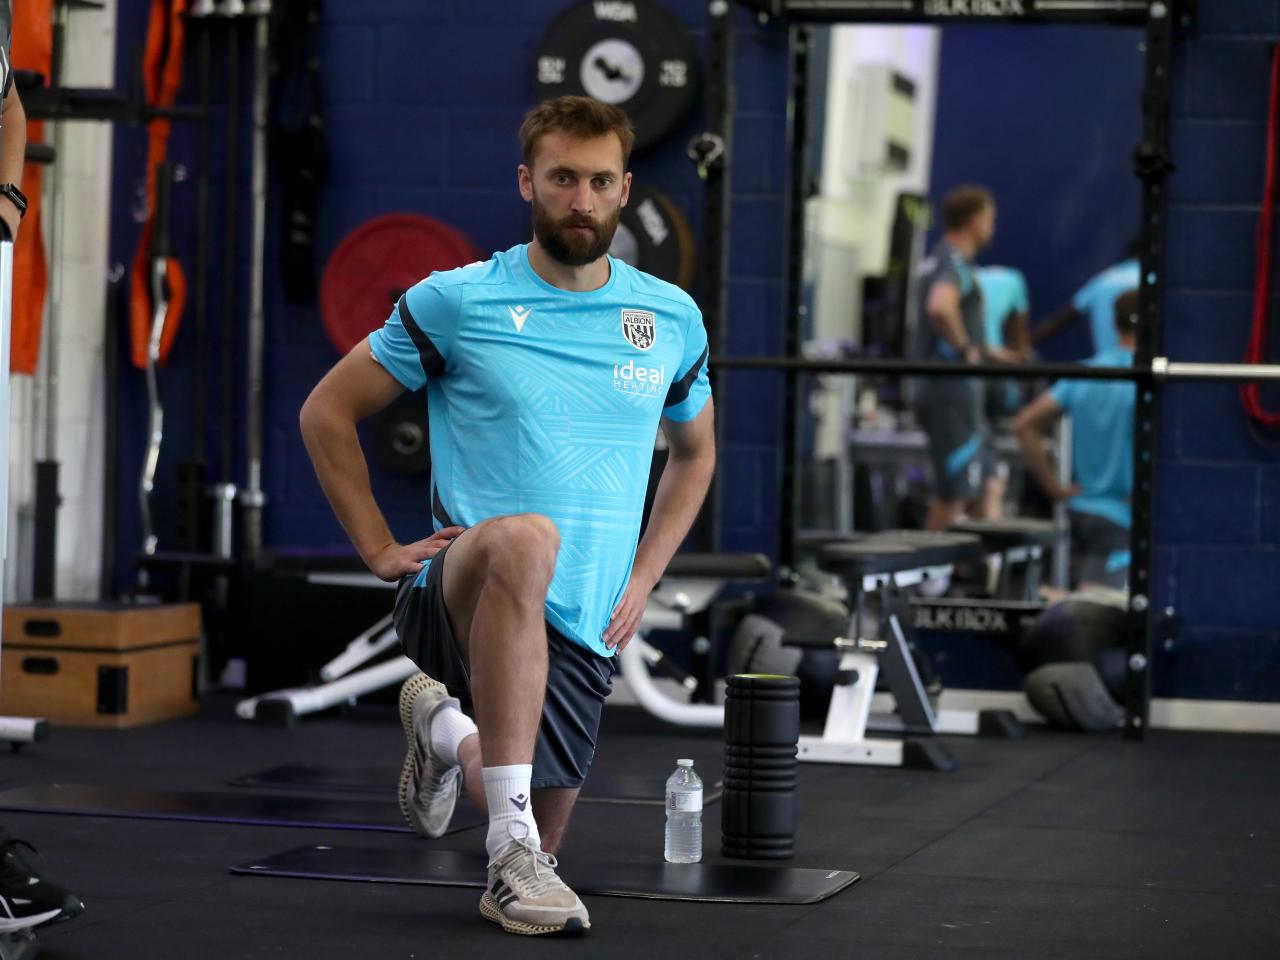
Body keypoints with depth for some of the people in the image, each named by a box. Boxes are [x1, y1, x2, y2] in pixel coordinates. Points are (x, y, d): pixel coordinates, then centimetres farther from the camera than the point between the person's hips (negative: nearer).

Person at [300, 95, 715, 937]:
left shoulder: (672, 321, 7)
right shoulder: (455, 302, -4)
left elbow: (695, 453, 24)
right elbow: (328, 413, 5)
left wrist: (643, 577, 11)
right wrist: (381, 548, -2)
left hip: (582, 631, 5)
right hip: (456, 598, -4)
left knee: (537, 845, 9)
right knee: (525, 536, -41)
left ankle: (446, 730, 42)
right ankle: (510, 847, -39)